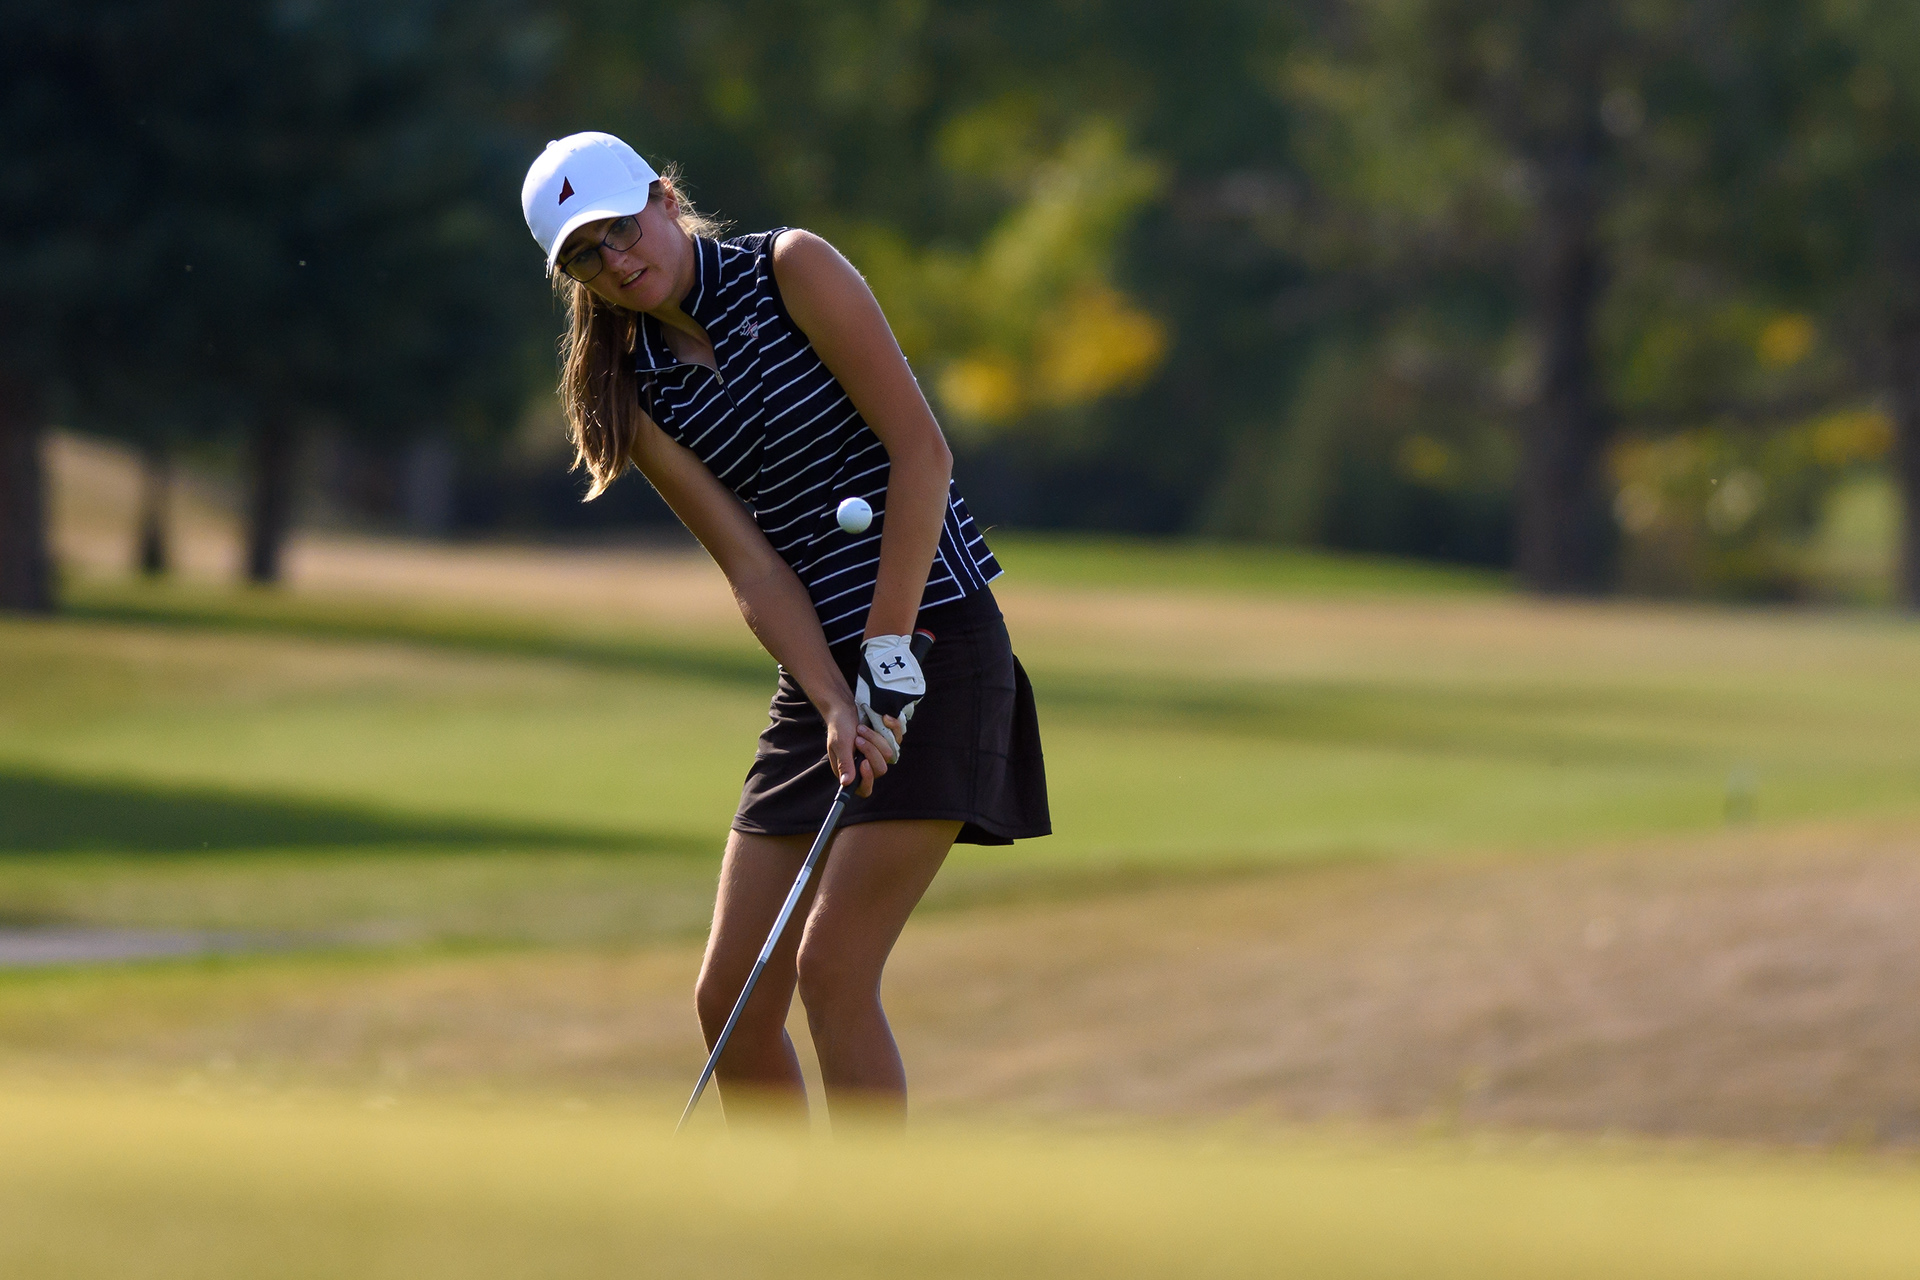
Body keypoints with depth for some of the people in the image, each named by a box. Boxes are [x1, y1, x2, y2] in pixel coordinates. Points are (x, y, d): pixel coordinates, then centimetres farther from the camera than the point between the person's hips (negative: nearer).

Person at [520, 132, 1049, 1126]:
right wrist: (837, 707, -16)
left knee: (833, 966, -15)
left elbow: (920, 448, -11)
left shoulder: (789, 270, -7)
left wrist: (890, 649, -16)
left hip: (933, 643, -6)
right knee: (730, 996, 1)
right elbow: (755, 569, -1)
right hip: (819, 673, 6)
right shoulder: (637, 392, 7)